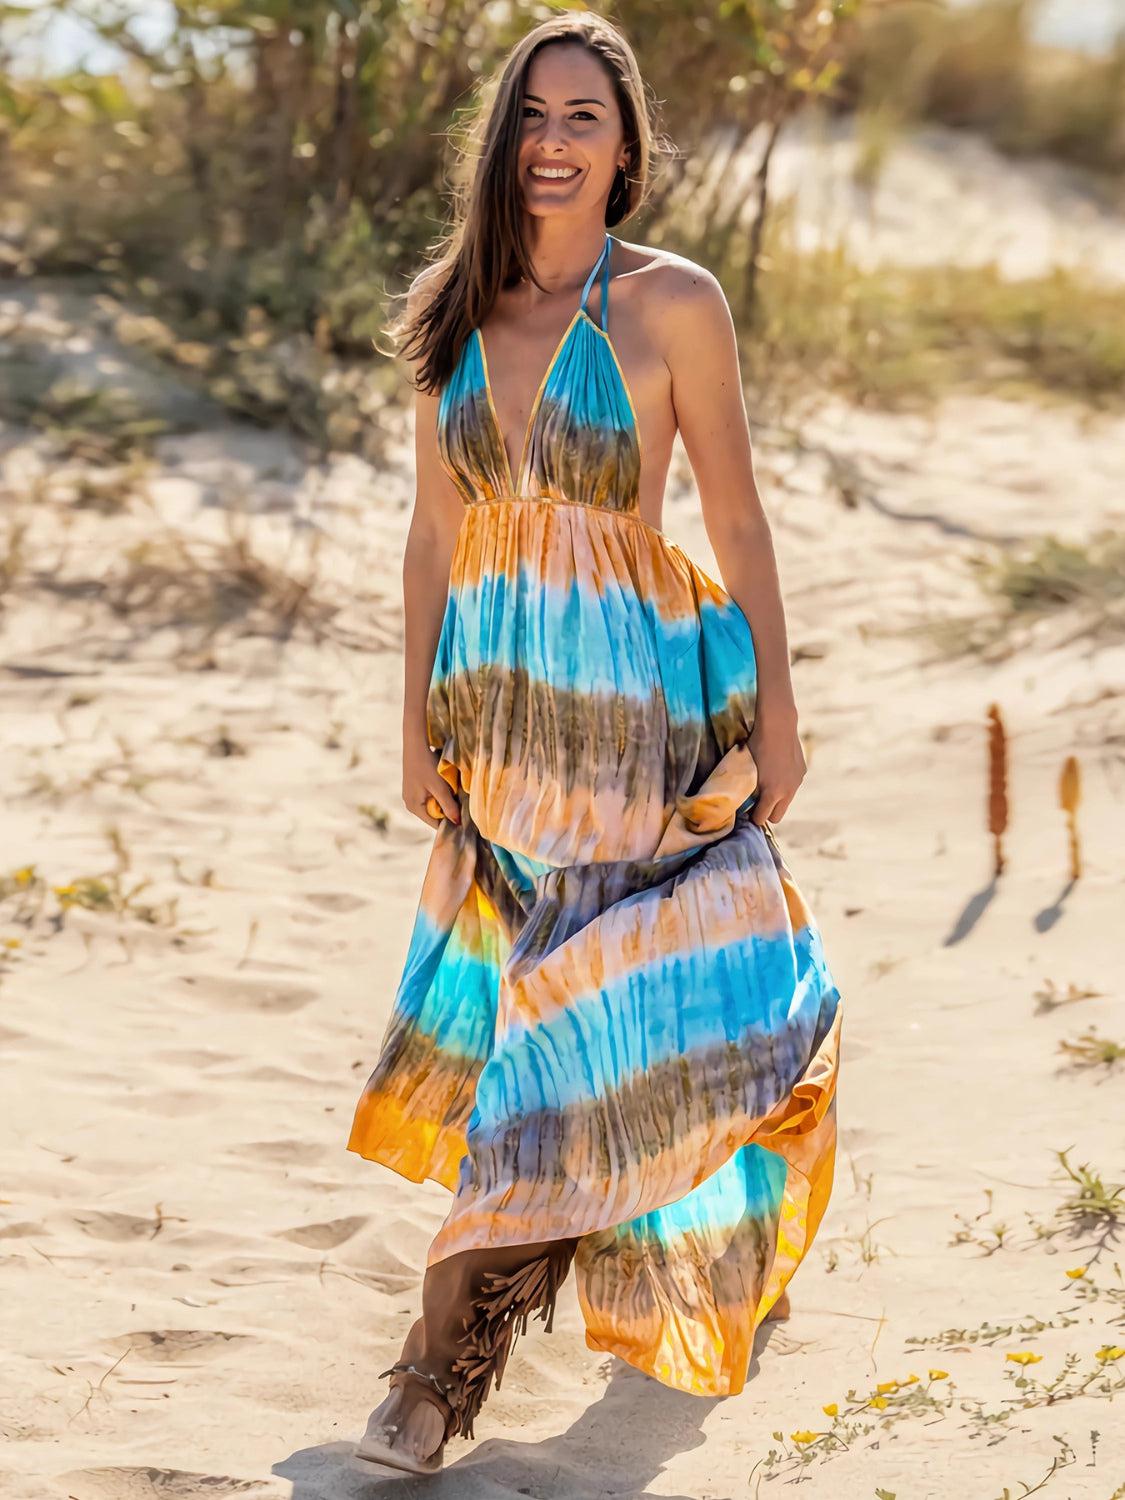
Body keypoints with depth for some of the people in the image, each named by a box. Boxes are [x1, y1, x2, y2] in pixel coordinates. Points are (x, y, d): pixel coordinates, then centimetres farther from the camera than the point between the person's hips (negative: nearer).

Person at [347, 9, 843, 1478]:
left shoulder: (672, 302, -7)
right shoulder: (454, 309, 5)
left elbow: (737, 519, -3)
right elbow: (436, 528, 9)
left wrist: (776, 710, -2)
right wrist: (420, 718, 8)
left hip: (634, 696, -3)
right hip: (497, 702, 3)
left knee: (607, 1008, -5)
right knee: (559, 1006, 9)